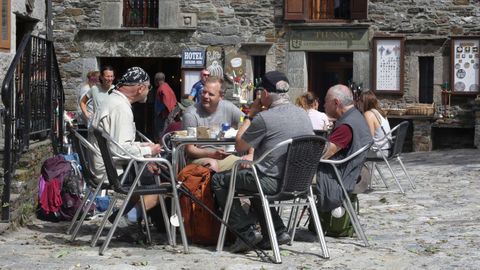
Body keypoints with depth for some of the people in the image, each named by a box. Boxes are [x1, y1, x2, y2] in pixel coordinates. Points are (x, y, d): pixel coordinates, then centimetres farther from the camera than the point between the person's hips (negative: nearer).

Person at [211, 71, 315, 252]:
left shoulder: (264, 118, -17)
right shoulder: (303, 114, 7)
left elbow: (239, 146, -4)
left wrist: (250, 115, 5)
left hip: (272, 182, -8)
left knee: (219, 181, 9)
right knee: (254, 182, 36)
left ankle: (246, 232, 3)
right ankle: (278, 232, 23)